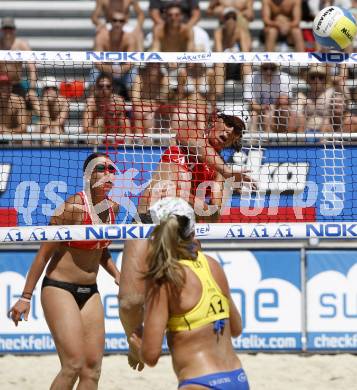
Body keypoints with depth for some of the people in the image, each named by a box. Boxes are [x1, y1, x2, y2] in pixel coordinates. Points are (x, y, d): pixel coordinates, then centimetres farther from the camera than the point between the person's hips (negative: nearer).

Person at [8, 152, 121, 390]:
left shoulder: (112, 208, 4)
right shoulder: (74, 207, -17)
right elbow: (44, 253, -13)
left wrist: (117, 275, 6)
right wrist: (26, 297, -12)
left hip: (90, 292, 7)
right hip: (59, 289, -7)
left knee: (92, 369, 2)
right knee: (74, 365, -17)